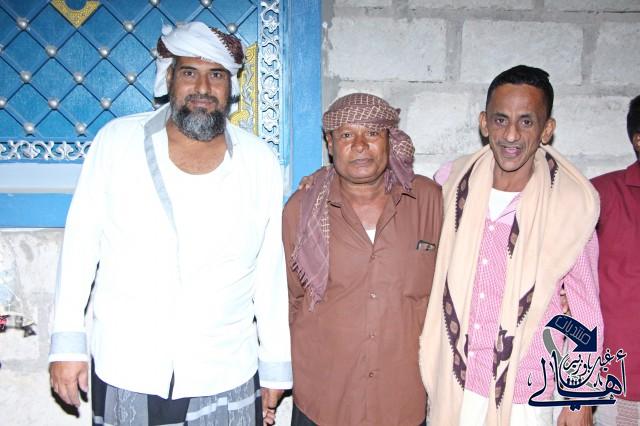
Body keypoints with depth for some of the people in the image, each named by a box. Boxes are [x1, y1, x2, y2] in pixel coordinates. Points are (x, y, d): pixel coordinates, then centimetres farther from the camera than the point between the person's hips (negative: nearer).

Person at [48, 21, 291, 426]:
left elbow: (271, 270, 0)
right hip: (123, 372, 0)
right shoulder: (117, 140, -5)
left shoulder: (261, 161, -4)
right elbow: (81, 243, 0)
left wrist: (276, 365, 5)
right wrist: (68, 343, 0)